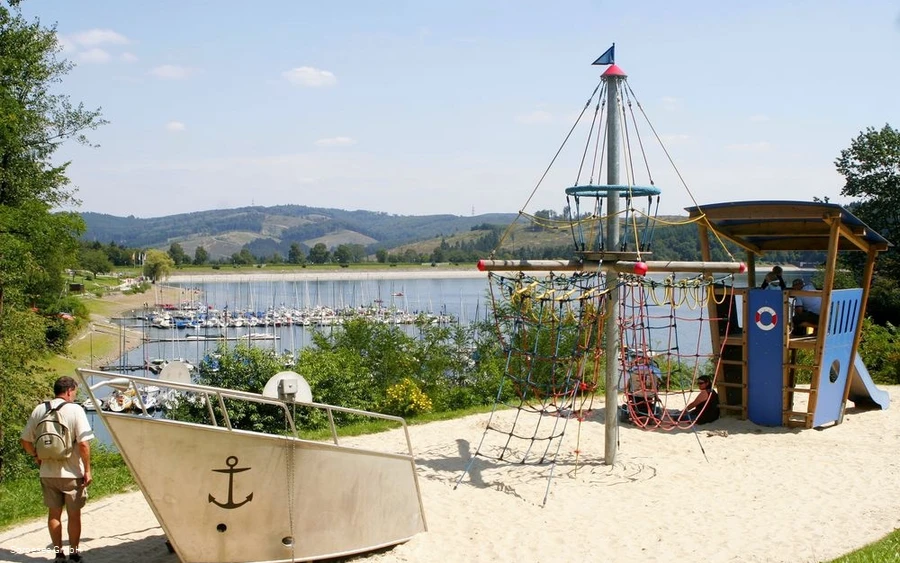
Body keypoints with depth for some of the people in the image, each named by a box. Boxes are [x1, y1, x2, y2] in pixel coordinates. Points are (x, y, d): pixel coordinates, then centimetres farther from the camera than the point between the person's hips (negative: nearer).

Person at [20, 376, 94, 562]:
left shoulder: (39, 410, 1)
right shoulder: (75, 409, -13)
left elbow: (25, 441, 5)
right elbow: (83, 444, -18)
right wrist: (87, 470, -10)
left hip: (47, 473, 4)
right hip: (71, 473, -4)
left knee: (54, 513, 15)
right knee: (74, 514, 10)